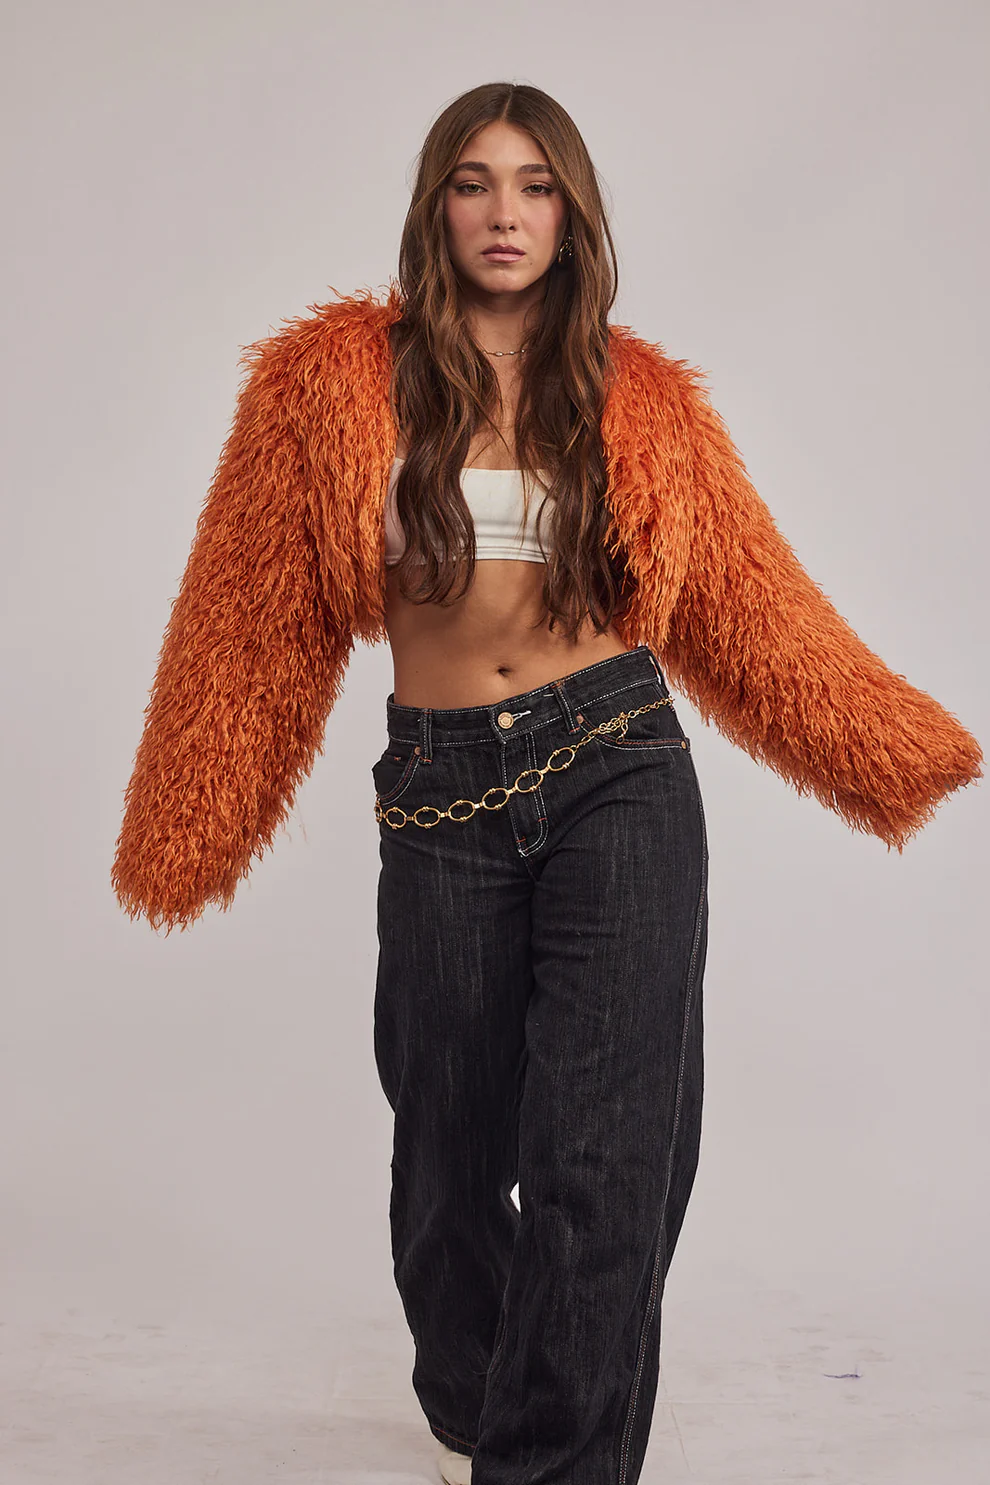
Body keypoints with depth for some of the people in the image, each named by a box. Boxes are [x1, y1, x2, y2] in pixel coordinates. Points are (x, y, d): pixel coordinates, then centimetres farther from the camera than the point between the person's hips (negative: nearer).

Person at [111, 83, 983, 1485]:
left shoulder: (643, 402, 6)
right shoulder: (335, 379, 2)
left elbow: (747, 606, 12)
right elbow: (257, 622, 4)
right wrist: (184, 836, 6)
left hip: (620, 770, 0)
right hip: (442, 791, 0)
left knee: (608, 1156, -7)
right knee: (451, 1145, 13)